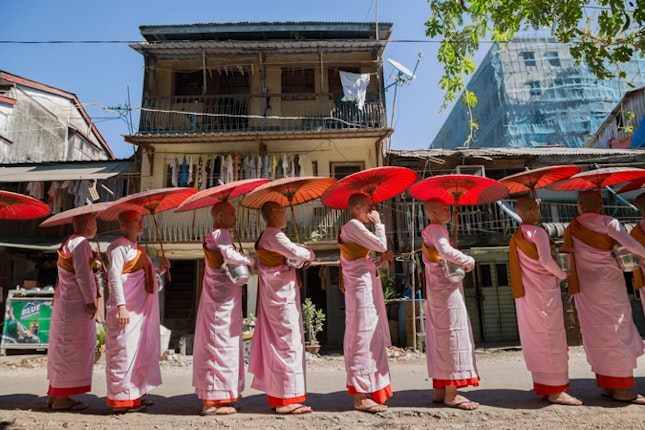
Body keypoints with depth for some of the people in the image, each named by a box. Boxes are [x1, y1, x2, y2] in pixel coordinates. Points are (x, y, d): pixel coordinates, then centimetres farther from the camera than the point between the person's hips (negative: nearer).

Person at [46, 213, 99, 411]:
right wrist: (90, 301, -18)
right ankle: (61, 397, 3)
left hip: (66, 302, 10)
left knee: (63, 349, 15)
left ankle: (54, 394, 23)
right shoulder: (81, 243, -14)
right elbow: (82, 275, -20)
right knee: (71, 348, -4)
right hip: (75, 303, -10)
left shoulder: (68, 242, 16)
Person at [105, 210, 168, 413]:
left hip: (140, 310, 9)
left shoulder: (137, 249, 18)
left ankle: (133, 396, 23)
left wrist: (160, 269, 6)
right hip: (126, 309, -9)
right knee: (124, 352, -4)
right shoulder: (119, 246, -8)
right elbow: (114, 276, -17)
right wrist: (121, 306, -23)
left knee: (139, 351, 13)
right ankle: (121, 399, 6)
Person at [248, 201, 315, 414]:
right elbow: (298, 253, -23)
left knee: (275, 344, 13)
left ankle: (276, 396, 22)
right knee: (288, 343, -5)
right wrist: (310, 253, -2)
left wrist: (305, 254, 0)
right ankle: (288, 398, 2)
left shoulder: (265, 237, 14)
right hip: (283, 298, -10)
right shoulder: (274, 236, -17)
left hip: (273, 298, 10)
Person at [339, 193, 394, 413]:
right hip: (362, 289, -10)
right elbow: (381, 244, -13)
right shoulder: (353, 226, -10)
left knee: (368, 339, 13)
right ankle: (361, 397, -3)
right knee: (363, 338, -8)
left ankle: (366, 392, 21)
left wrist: (381, 260, 7)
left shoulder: (349, 229, 20)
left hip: (363, 289, 10)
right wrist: (379, 223, 0)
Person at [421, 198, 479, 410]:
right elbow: (445, 251, -30)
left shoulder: (429, 232, 17)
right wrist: (469, 261, -17)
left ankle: (440, 390, 17)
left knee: (440, 338, 11)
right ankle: (451, 393, -1)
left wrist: (460, 264, 4)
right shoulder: (436, 229, -12)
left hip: (437, 292, 9)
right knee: (452, 335, -6)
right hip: (447, 291, -9)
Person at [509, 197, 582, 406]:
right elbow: (545, 260, -21)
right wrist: (562, 274, -6)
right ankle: (555, 390, 3)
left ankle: (542, 386, 20)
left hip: (526, 294, 8)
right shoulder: (538, 232, -12)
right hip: (544, 291, -8)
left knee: (535, 338, 11)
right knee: (551, 337, -2)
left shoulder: (516, 238, 12)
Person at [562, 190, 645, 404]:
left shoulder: (571, 229, 7)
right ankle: (622, 388, 4)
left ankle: (607, 385, 16)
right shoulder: (609, 222, -5)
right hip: (609, 284, -4)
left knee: (597, 334, 10)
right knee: (617, 331, 1)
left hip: (585, 288, 4)